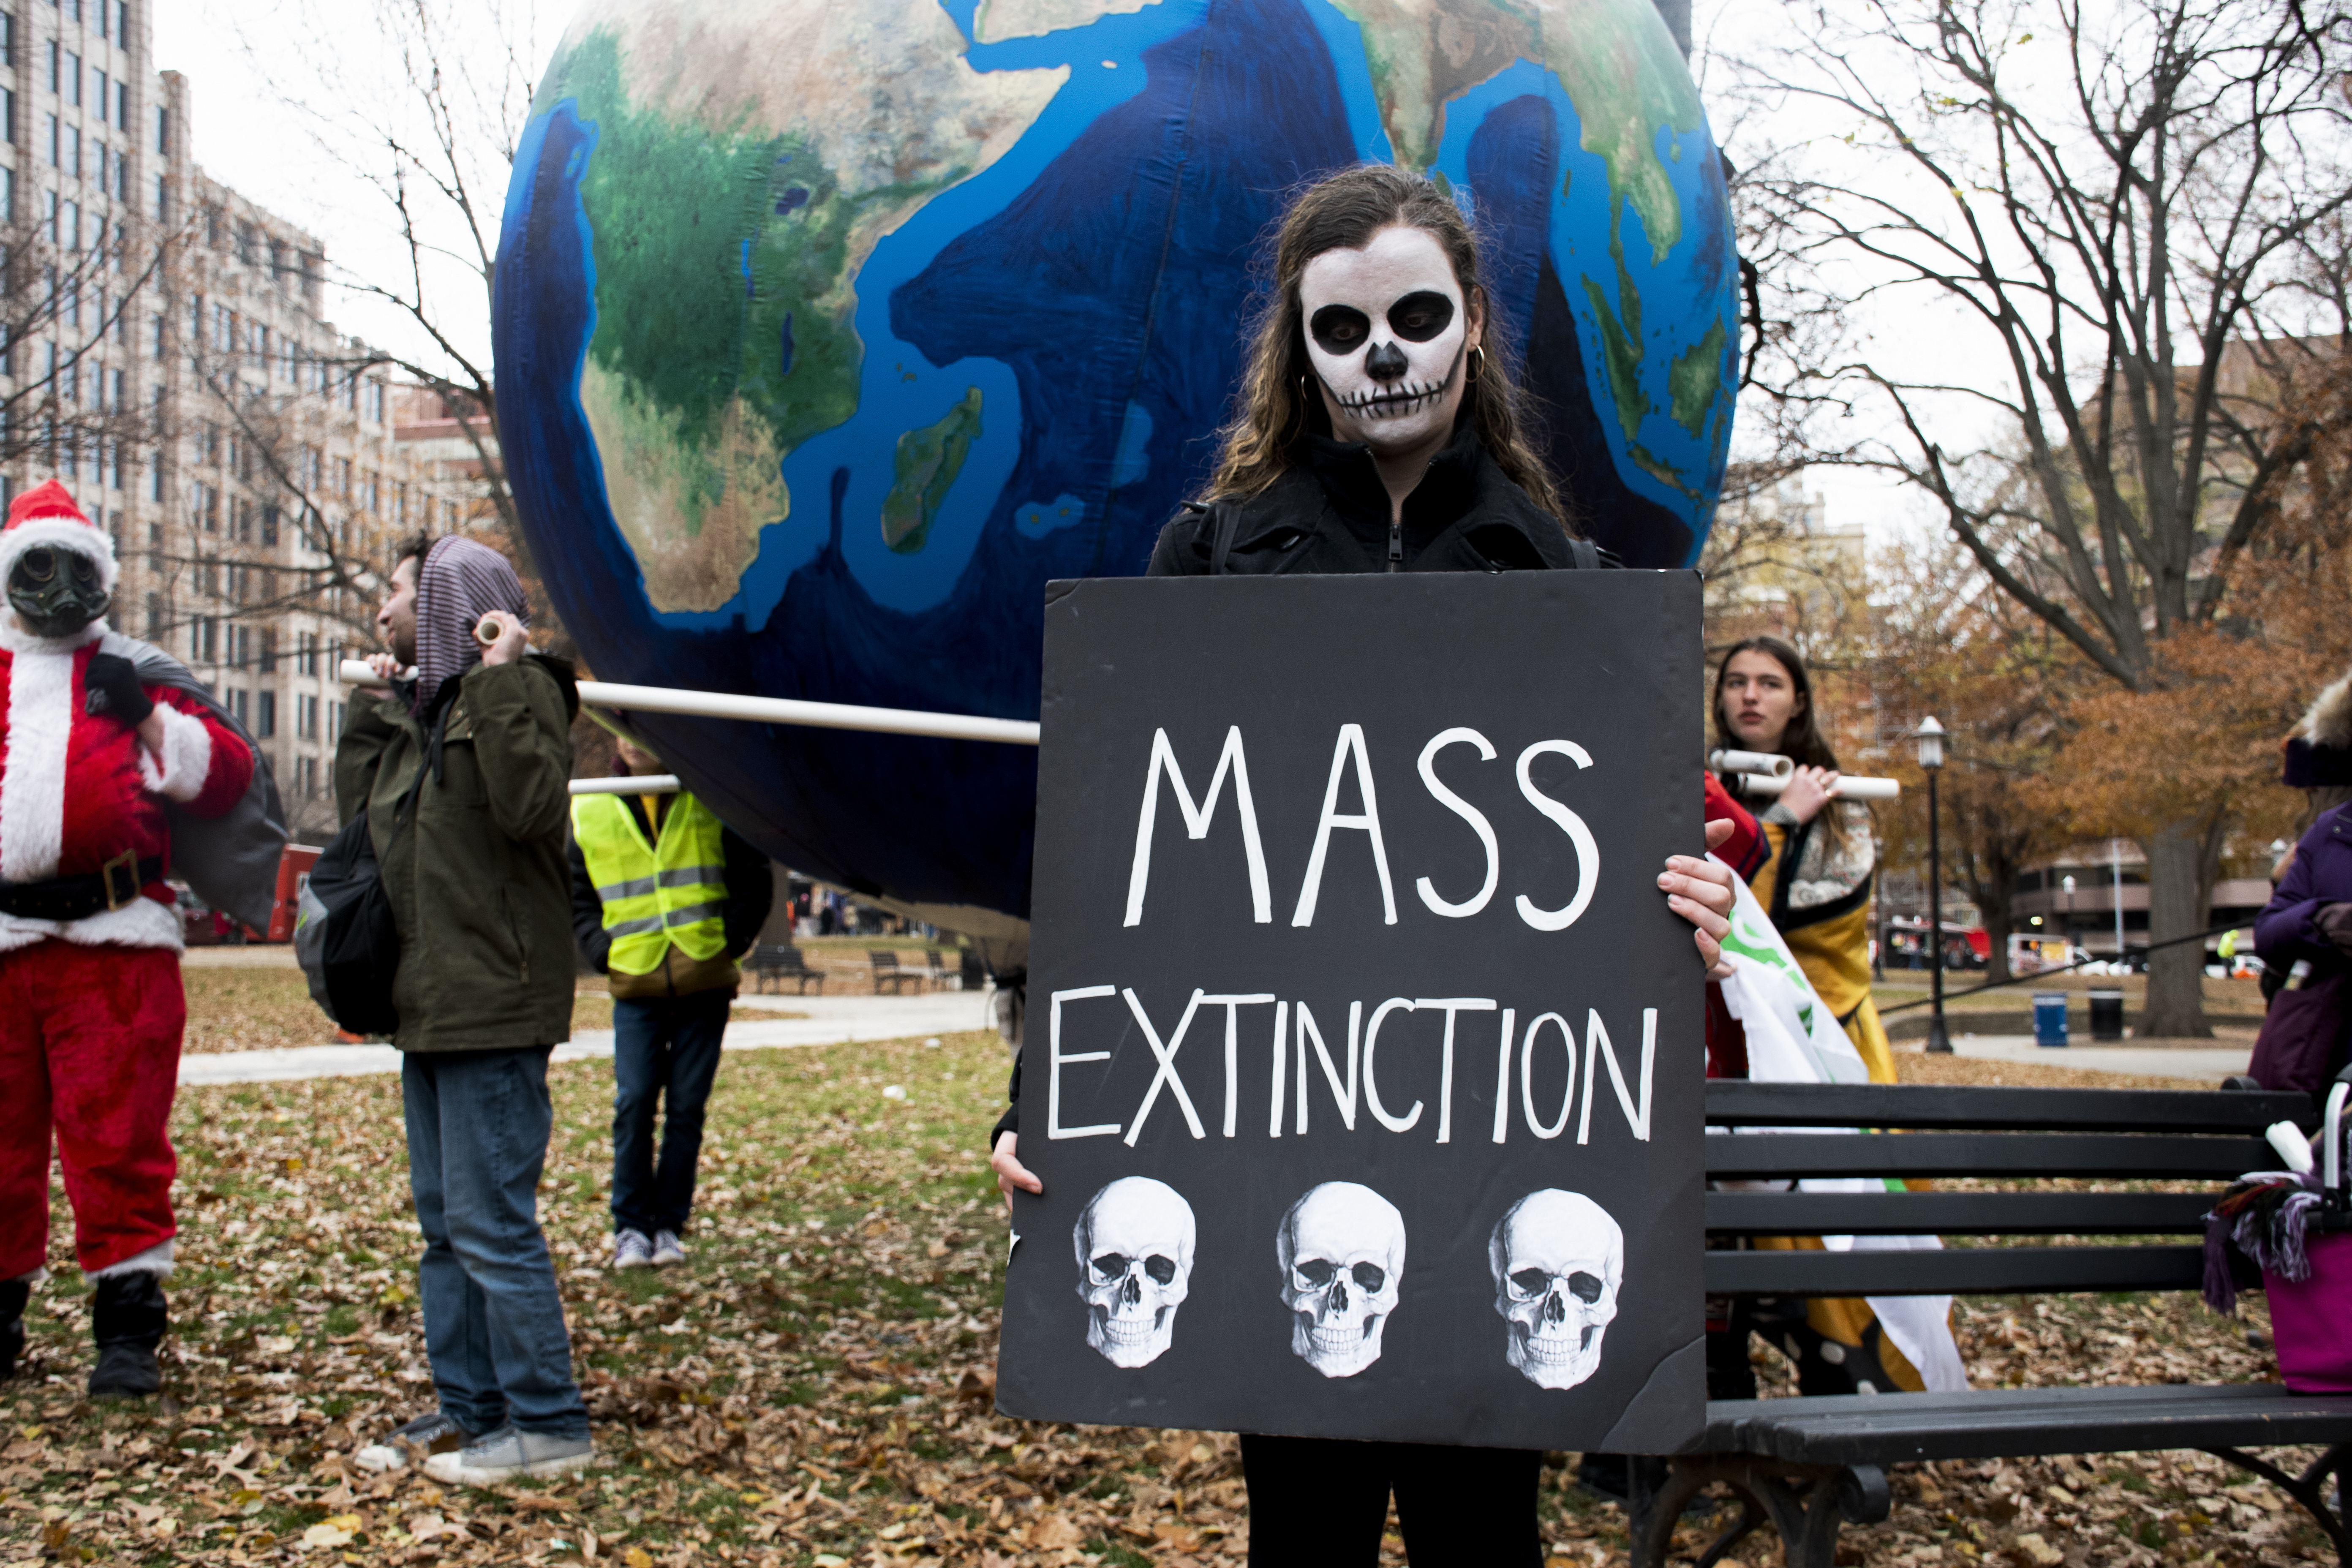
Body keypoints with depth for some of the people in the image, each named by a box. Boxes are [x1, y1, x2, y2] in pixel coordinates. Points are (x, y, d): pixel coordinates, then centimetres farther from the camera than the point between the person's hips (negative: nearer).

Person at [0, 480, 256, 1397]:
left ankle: (129, 1329, 3)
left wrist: (152, 716, -9)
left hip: (116, 942, -2)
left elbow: (225, 780, 3)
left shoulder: (133, 678, 12)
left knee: (117, 1139, -3)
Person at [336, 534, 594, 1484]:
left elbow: (534, 808, -27)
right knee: (444, 1224, 15)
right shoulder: (421, 708, 16)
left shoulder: (522, 692, -10)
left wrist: (502, 680, -23)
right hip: (430, 1007, 10)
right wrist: (370, 710, 19)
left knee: (491, 1225, -8)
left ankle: (549, 1425, 0)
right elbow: (361, 815, 21)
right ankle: (469, 1410, 25)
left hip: (492, 1007, -10)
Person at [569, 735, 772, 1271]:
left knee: (687, 1107, 2)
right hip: (637, 986, 0)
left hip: (705, 983, 0)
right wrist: (603, 950, 0)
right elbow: (575, 896, 14)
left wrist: (733, 939, -4)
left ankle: (669, 1226, 10)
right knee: (634, 1105, -7)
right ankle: (630, 1227, 4)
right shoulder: (589, 812, 7)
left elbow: (755, 877, 7)